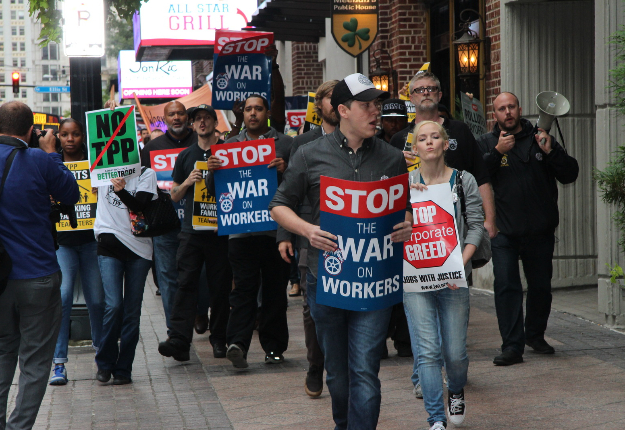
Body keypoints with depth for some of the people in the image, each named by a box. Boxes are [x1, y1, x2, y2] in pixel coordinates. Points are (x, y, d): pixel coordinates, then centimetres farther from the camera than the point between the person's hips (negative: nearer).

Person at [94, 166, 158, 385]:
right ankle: (105, 362, 7)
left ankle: (123, 368, 13)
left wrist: (121, 191, -28)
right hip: (109, 245, 0)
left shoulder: (146, 174, 2)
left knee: (132, 310, 3)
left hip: (138, 247, 0)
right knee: (113, 305, -12)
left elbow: (139, 206, -11)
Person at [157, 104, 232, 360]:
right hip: (192, 230, 1)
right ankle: (179, 339, -10)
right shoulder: (185, 156, 13)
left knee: (220, 286, 4)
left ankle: (219, 338, 13)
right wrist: (187, 182, -7)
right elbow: (174, 195, 13)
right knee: (186, 283, -6)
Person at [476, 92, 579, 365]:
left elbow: (570, 175, 3)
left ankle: (535, 335, 30)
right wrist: (497, 152, -21)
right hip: (504, 231, -2)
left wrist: (551, 151, -13)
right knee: (506, 286, -9)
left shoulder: (539, 139, 9)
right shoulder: (486, 143, 5)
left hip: (540, 230, 2)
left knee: (541, 286, 11)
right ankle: (512, 346, -6)